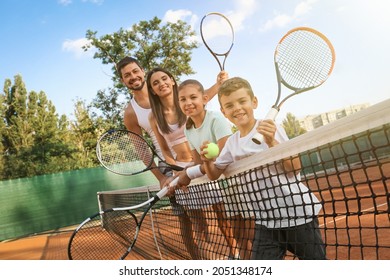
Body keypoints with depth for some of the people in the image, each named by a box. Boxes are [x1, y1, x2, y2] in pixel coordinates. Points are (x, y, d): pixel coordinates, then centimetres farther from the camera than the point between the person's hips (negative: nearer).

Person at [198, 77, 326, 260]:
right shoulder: (232, 143, 4)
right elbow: (214, 175, 12)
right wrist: (207, 161, -9)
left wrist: (272, 143, -30)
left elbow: (295, 168, -17)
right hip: (266, 219, 4)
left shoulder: (270, 129, -11)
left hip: (297, 212, -4)